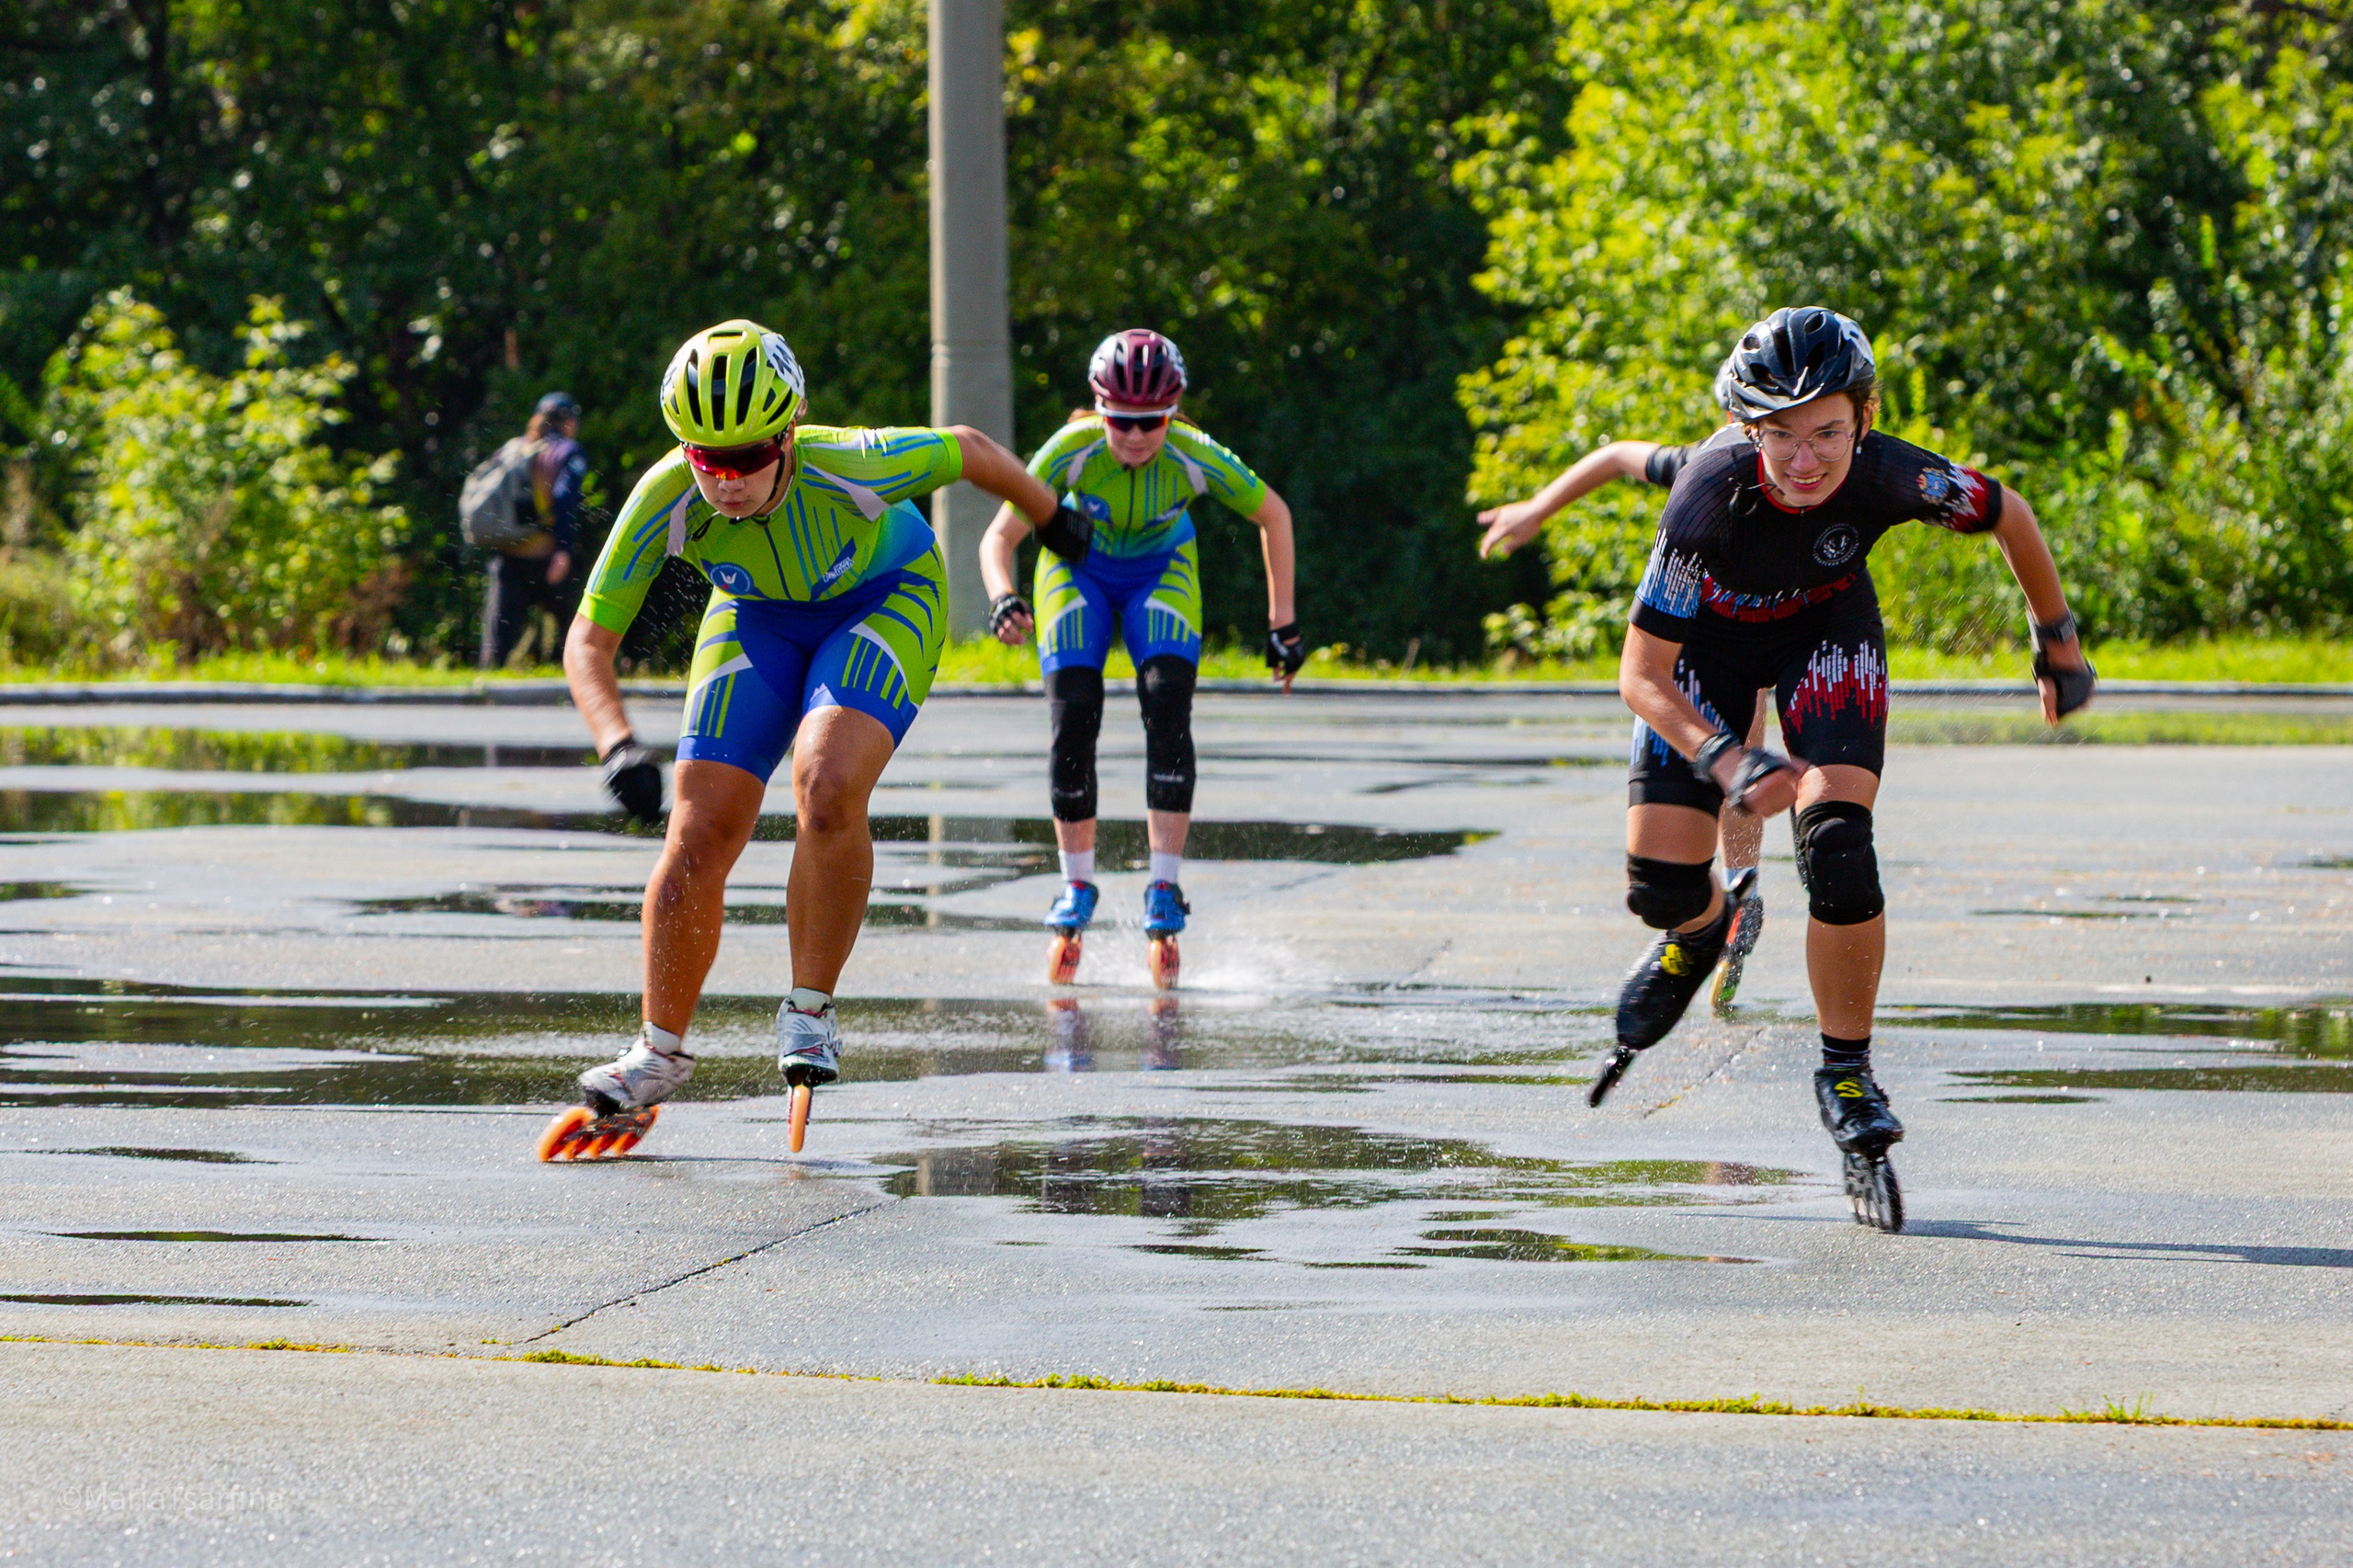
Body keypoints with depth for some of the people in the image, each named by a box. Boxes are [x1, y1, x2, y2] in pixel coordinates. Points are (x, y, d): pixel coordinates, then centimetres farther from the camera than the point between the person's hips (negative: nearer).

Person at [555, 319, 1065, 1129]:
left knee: (828, 789, -28)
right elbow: (588, 641, -23)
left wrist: (1054, 520, 2)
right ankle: (661, 1049, 10)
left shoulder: (847, 467, -37)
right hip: (759, 616, 3)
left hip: (887, 599, -3)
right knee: (699, 832, -7)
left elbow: (970, 451, -17)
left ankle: (810, 1010, -9)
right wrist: (617, 747, -41)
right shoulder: (667, 499, -31)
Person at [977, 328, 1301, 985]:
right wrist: (1003, 599, -52)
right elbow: (999, 537, -30)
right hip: (1079, 569, 0)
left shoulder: (1196, 460, -31)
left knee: (1167, 708, -22)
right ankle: (1077, 888, 1)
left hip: (1161, 574, 0)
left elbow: (1274, 517, -13)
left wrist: (1283, 625, -11)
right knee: (1073, 719, -15)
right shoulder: (1072, 450, -33)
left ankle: (1165, 889, -17)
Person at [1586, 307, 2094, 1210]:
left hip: (1826, 632, 0)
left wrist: (2058, 644, 1)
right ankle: (1703, 926, 35)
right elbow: (1642, 676, -28)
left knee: (1837, 846, -21)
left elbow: (2011, 516, -11)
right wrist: (1726, 764, -43)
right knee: (1660, 887, -5)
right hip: (1708, 639, 0)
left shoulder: (1888, 478, -34)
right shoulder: (1709, 501, -37)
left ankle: (1845, 1070, -3)